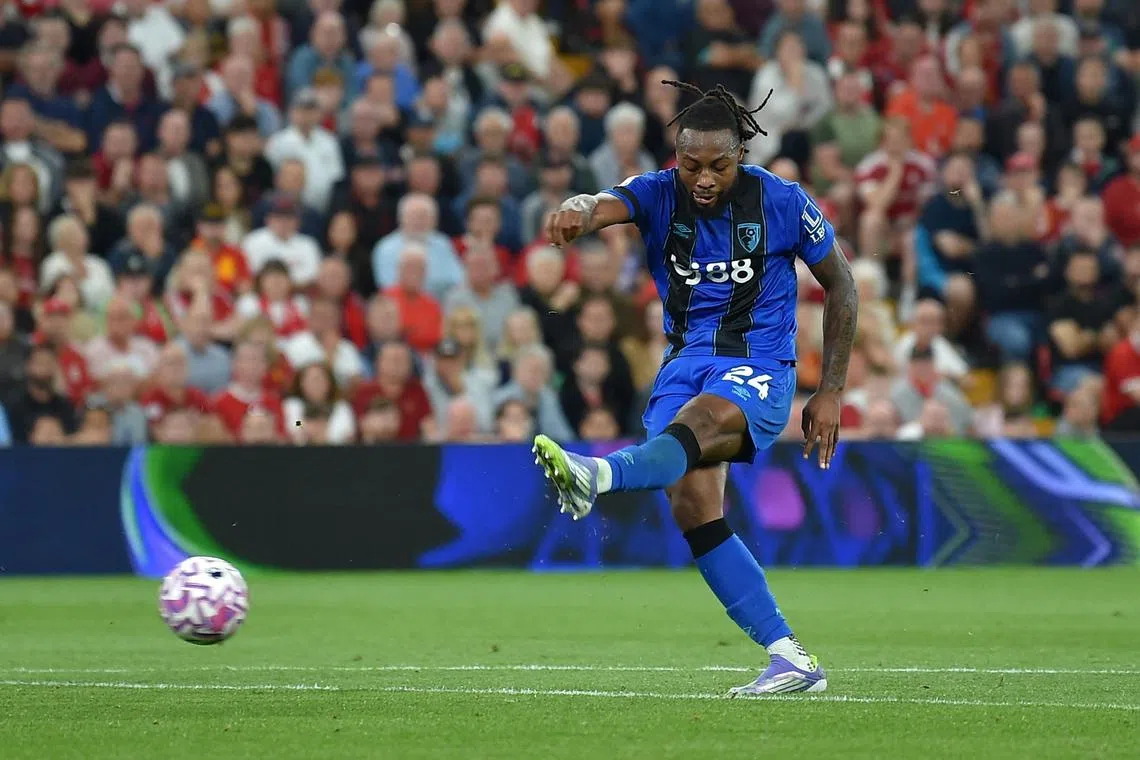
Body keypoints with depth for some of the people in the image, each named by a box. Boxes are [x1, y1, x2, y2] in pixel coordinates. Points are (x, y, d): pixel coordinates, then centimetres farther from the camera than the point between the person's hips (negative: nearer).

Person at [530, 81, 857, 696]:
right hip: (685, 363, 4)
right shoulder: (658, 195, -3)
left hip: (758, 369, -4)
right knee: (692, 505, -15)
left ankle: (595, 476, -69)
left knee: (695, 420, -36)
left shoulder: (782, 202, -6)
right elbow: (605, 205, -26)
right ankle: (791, 659, -10)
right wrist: (577, 212, -53)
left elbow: (840, 285, 7)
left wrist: (830, 392, 4)